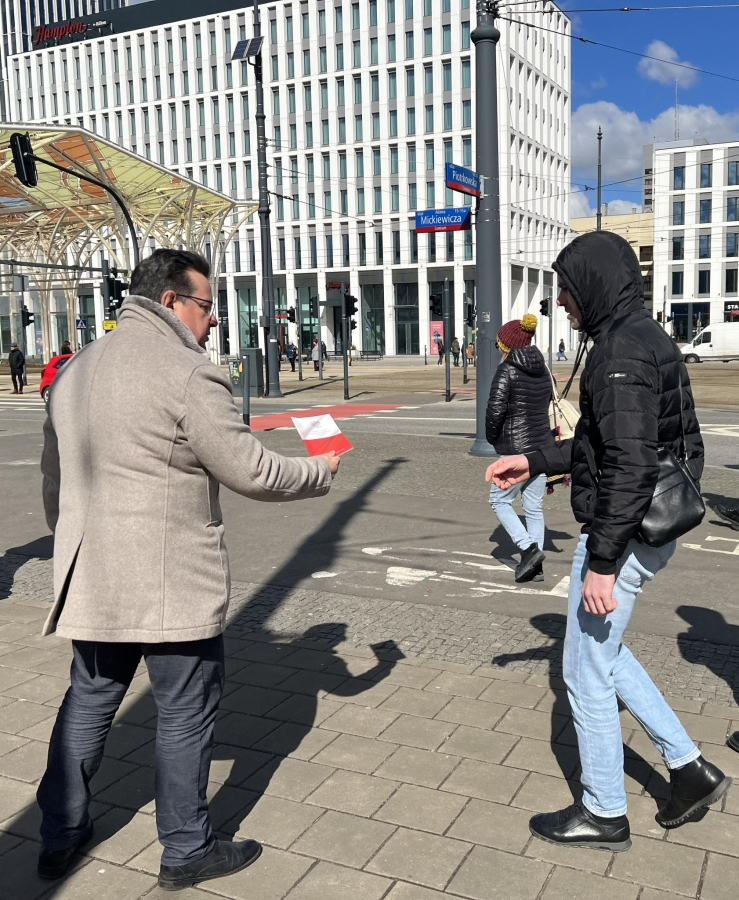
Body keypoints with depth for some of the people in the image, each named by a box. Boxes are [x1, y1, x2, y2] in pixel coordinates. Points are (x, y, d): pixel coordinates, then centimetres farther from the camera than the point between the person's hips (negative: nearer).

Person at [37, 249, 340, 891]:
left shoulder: (75, 372, 12)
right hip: (174, 585, -8)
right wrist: (321, 471, 3)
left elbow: (55, 480, 17)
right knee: (186, 714, 7)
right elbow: (250, 471, -14)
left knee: (88, 704, 20)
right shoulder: (188, 373, -15)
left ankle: (60, 836, 33)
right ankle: (186, 851, 21)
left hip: (91, 580, 8)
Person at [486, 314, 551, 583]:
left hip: (515, 449, -7)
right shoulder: (542, 371, 10)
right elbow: (546, 406, 13)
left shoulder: (507, 370, -12)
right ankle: (536, 561, 17)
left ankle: (528, 548, -4)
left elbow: (495, 411, -17)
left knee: (500, 500, 9)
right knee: (534, 507, 12)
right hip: (542, 447, 7)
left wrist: (492, 438, -1)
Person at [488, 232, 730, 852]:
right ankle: (689, 767, 30)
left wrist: (601, 562, -24)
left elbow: (630, 465, -27)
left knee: (586, 671, 6)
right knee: (602, 652, 25)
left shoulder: (622, 349, -20)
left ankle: (604, 815, 24)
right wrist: (534, 462, 18)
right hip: (650, 532, 10)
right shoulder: (645, 340, 12)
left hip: (623, 537, -10)